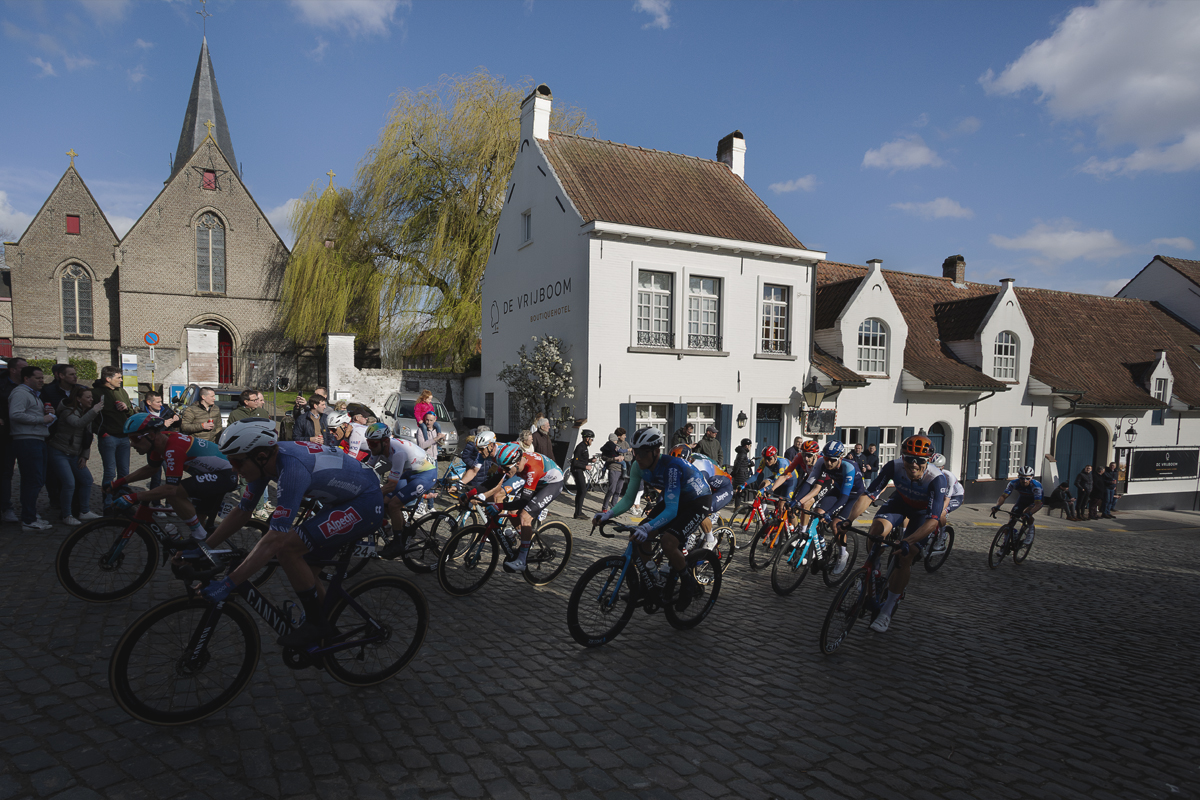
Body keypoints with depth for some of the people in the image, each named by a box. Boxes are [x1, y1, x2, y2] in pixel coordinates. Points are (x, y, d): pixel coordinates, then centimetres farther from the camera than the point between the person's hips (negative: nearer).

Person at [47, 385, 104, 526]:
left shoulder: (87, 413, 10)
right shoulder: (68, 411, -14)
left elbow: (87, 438, 13)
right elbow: (78, 423, -37)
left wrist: (84, 456, 6)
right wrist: (94, 411, -39)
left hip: (74, 455, 8)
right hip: (58, 452, -8)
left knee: (87, 479, 6)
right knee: (69, 483, -14)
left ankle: (85, 512, 16)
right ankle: (67, 515, -1)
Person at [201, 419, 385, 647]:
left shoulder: (292, 469, -32)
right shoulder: (265, 460, -5)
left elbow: (275, 540, -34)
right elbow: (241, 512, 7)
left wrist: (229, 583, -31)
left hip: (366, 504, -9)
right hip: (343, 500, 9)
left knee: (288, 548, -19)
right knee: (305, 570, 11)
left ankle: (318, 624, -2)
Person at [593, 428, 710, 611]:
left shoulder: (671, 467, -36)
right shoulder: (639, 467, -15)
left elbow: (671, 510, -39)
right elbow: (628, 499, -8)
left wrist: (647, 527, -53)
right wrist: (607, 515, -25)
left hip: (698, 501, -7)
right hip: (673, 499, 7)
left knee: (667, 542, -27)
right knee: (639, 536, -8)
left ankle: (689, 584, -1)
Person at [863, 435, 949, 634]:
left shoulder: (936, 479, -37)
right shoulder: (894, 466, -30)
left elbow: (934, 519, -43)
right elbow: (869, 494, -30)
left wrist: (908, 542, -55)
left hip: (924, 510, -2)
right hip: (900, 501, 2)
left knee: (905, 558, -13)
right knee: (877, 530, -27)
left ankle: (886, 611, 1)